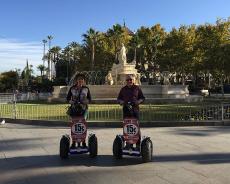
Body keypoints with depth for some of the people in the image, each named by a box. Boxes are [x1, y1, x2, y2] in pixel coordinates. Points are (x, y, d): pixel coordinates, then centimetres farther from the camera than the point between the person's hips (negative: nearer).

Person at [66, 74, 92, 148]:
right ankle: (74, 141, 4)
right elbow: (68, 98, 9)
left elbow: (90, 99, 9)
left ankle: (83, 141, 8)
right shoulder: (72, 88, 6)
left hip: (84, 108, 0)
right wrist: (71, 102, -11)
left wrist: (85, 102, -11)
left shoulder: (86, 89, 7)